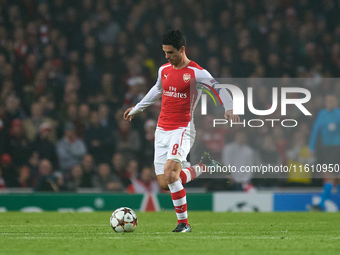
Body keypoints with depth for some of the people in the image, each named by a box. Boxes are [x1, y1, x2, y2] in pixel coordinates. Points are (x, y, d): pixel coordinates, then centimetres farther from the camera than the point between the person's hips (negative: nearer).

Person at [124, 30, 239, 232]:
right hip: (162, 130, 7)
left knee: (170, 173, -26)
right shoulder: (164, 70, 12)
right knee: (164, 184, -1)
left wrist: (229, 109, -31)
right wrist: (137, 108, 41)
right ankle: (201, 167, 25)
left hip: (182, 130, -7)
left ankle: (184, 223, -14)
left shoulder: (197, 73, -8)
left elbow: (220, 90, -12)